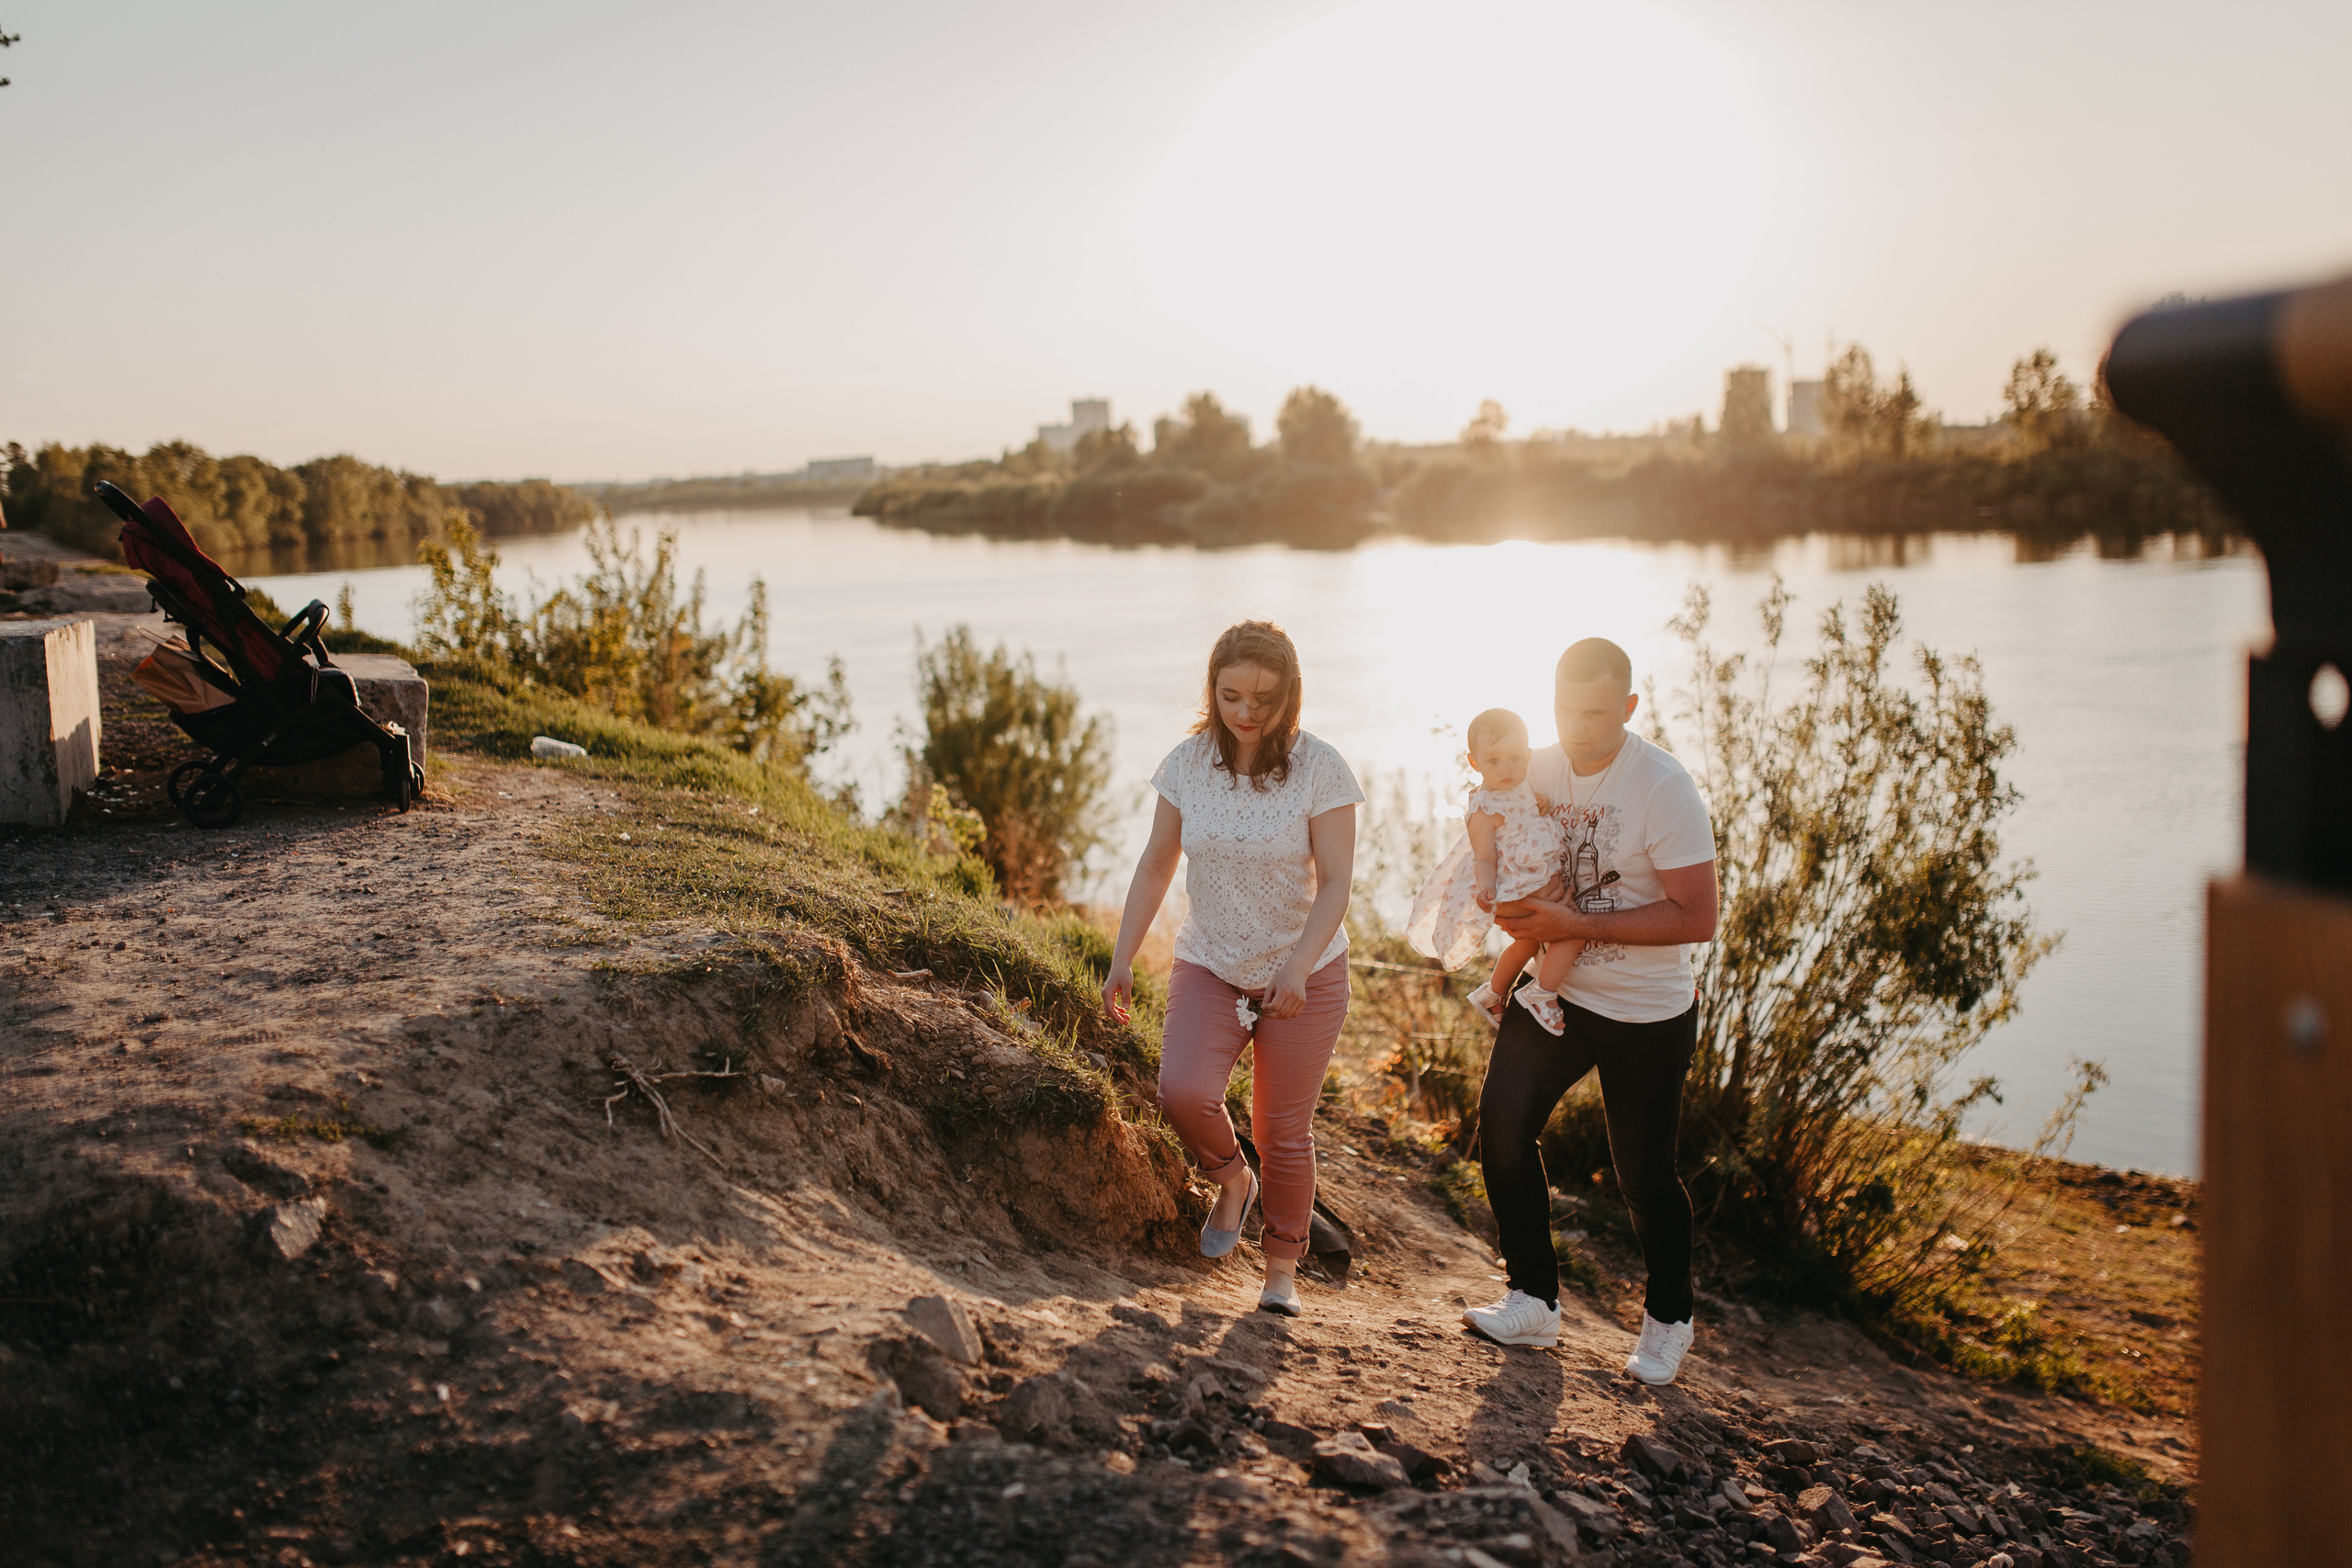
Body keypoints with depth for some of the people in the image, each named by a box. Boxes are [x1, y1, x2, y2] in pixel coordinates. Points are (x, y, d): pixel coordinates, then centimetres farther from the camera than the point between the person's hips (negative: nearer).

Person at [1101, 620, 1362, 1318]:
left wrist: (1299, 965, -30)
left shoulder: (1319, 768, -13)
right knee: (1183, 1091, -22)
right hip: (1209, 966, 2)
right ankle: (1231, 1179, 10)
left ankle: (1282, 1269, 25)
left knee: (1284, 1132, 4)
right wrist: (1122, 960, -1)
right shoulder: (1189, 762, -5)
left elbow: (1335, 883, -15)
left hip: (1304, 976, -2)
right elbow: (1156, 867, 4)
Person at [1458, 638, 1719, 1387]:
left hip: (1647, 1014, -5)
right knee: (1502, 1122, -9)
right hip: (1553, 991, 5)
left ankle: (1668, 1321, 29)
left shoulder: (1663, 787, -20)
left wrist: (1576, 926, -24)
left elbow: (1697, 918, -22)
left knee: (1643, 1171, 5)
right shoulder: (1536, 770, -3)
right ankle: (1533, 1300, 6)